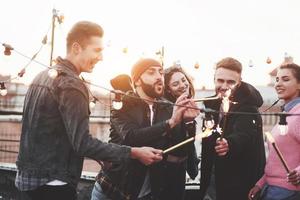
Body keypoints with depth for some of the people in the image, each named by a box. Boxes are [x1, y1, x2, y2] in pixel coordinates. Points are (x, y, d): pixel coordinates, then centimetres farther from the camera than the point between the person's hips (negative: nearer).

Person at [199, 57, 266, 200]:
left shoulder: (247, 106, -19)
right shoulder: (213, 104, 4)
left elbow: (244, 135, -37)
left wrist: (229, 144, -59)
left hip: (242, 181, -7)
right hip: (221, 177, 7)